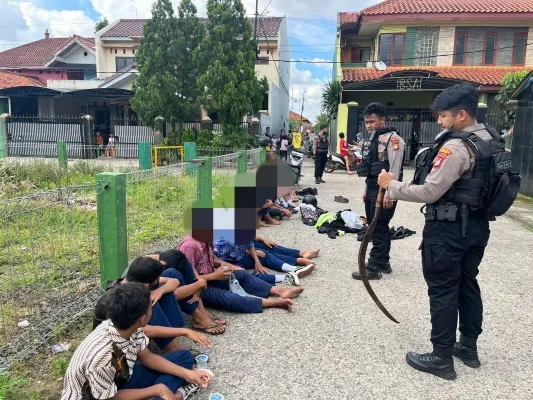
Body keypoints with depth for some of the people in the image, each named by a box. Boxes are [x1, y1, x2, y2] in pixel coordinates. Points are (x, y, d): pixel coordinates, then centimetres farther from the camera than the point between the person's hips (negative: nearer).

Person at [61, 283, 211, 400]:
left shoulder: (131, 328, -19)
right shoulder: (100, 357, -39)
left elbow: (147, 357, -1)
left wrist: (186, 374, -7)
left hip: (118, 378, 7)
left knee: (184, 357, 5)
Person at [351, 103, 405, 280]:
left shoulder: (392, 139, -12)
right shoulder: (372, 139, 16)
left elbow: (395, 169, -18)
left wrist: (388, 194, -20)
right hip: (372, 189, 9)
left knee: (379, 228, -4)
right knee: (375, 226, 15)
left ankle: (373, 268, 3)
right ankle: (383, 262, 27)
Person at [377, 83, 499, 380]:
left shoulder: (456, 146, -21)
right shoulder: (491, 141, 8)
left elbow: (430, 192, -23)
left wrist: (392, 185, -12)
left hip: (448, 229, -9)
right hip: (476, 226, 9)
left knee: (443, 291, 1)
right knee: (468, 285, 19)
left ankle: (442, 358, 13)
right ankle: (469, 347, 34)